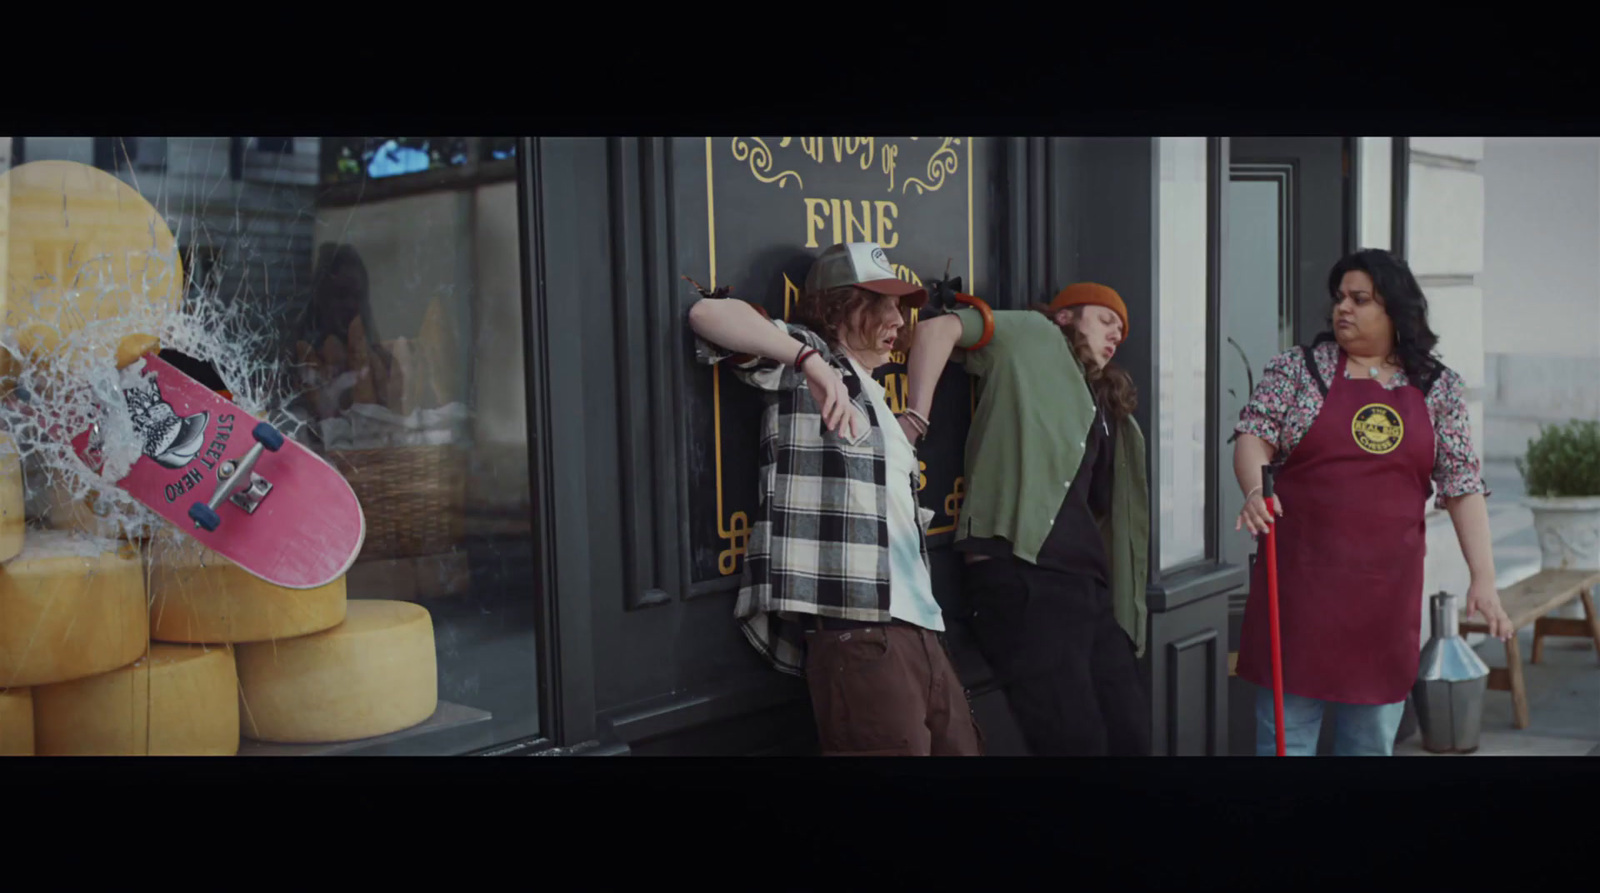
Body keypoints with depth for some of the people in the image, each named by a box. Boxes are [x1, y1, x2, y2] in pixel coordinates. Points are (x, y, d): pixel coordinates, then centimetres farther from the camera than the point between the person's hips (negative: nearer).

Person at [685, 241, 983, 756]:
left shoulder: (878, 403, 29)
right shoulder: (809, 359, 5)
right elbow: (707, 313, -10)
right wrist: (811, 360, -17)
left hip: (915, 623, 8)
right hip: (855, 624, -8)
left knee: (961, 748, 4)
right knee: (898, 747, -14)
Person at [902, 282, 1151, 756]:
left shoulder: (1106, 408, 31)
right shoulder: (1035, 335, 11)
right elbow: (938, 328, -6)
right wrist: (914, 421, -17)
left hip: (1089, 580, 8)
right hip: (1024, 570, -8)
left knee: (1132, 737, 4)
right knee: (1075, 739, -15)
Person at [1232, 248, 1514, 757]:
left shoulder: (1437, 388, 8)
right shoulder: (1298, 369, 3)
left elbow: (1463, 486, 5)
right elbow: (1253, 436, -7)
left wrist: (1484, 579, -2)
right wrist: (1255, 490, -29)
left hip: (1387, 590, 2)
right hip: (1301, 580, -2)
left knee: (1374, 736, 9)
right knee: (1287, 731, 0)